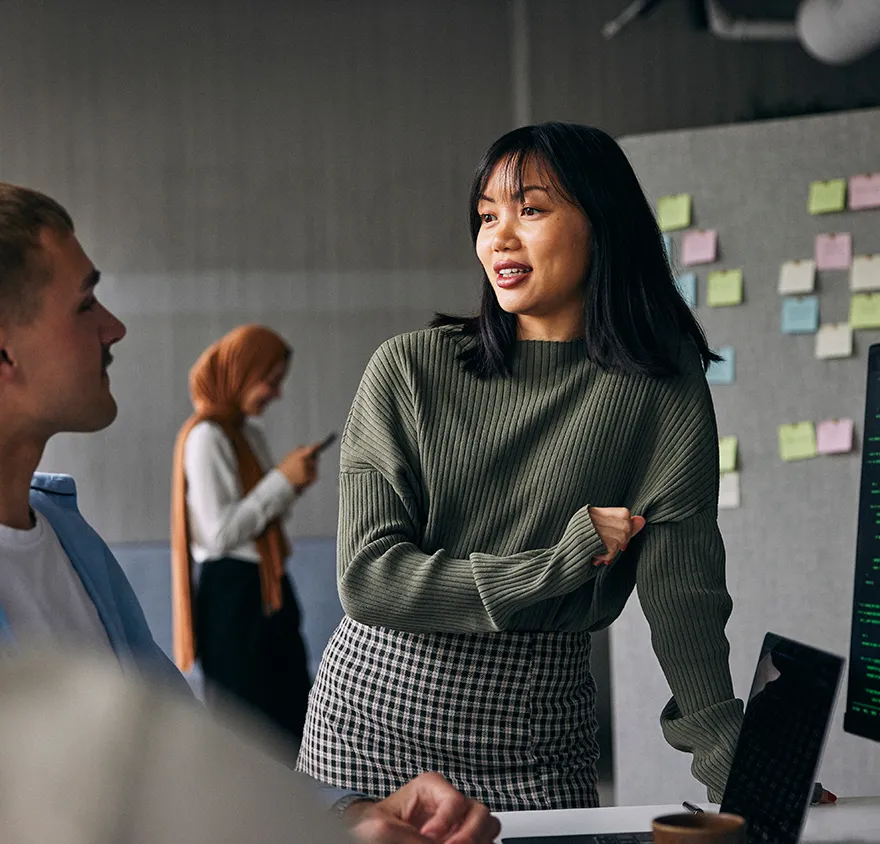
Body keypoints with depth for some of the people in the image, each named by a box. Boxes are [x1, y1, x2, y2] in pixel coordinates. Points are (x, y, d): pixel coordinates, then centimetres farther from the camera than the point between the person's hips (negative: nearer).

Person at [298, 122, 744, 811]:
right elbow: (367, 579, -10)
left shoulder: (660, 392, -4)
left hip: (540, 751, 0)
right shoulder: (409, 369, -3)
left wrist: (740, 774, -17)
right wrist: (559, 562, -16)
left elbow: (684, 597, -8)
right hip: (374, 720, 1)